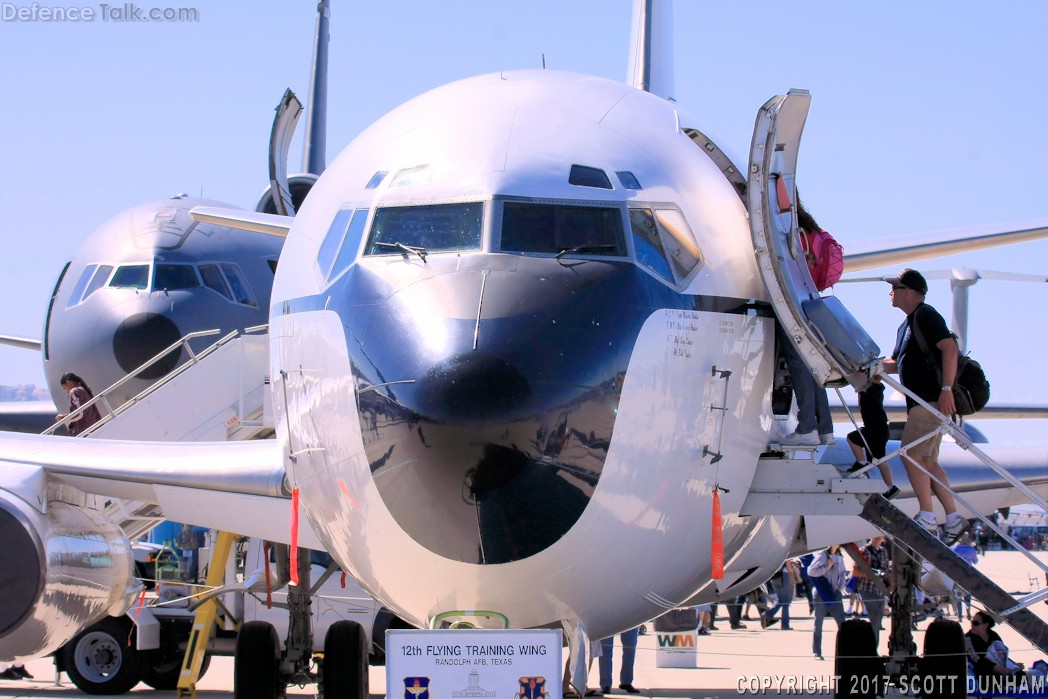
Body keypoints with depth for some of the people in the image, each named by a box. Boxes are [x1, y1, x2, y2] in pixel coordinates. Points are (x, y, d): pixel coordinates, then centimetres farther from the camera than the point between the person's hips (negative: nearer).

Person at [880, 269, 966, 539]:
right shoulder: (907, 325, 22)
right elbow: (895, 364, 29)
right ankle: (954, 518, 8)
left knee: (911, 454, -13)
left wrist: (946, 389, -28)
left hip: (933, 400, -10)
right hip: (920, 403, 10)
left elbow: (950, 348, -21)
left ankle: (927, 519, -12)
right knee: (927, 461, 8)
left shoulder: (926, 316, -9)